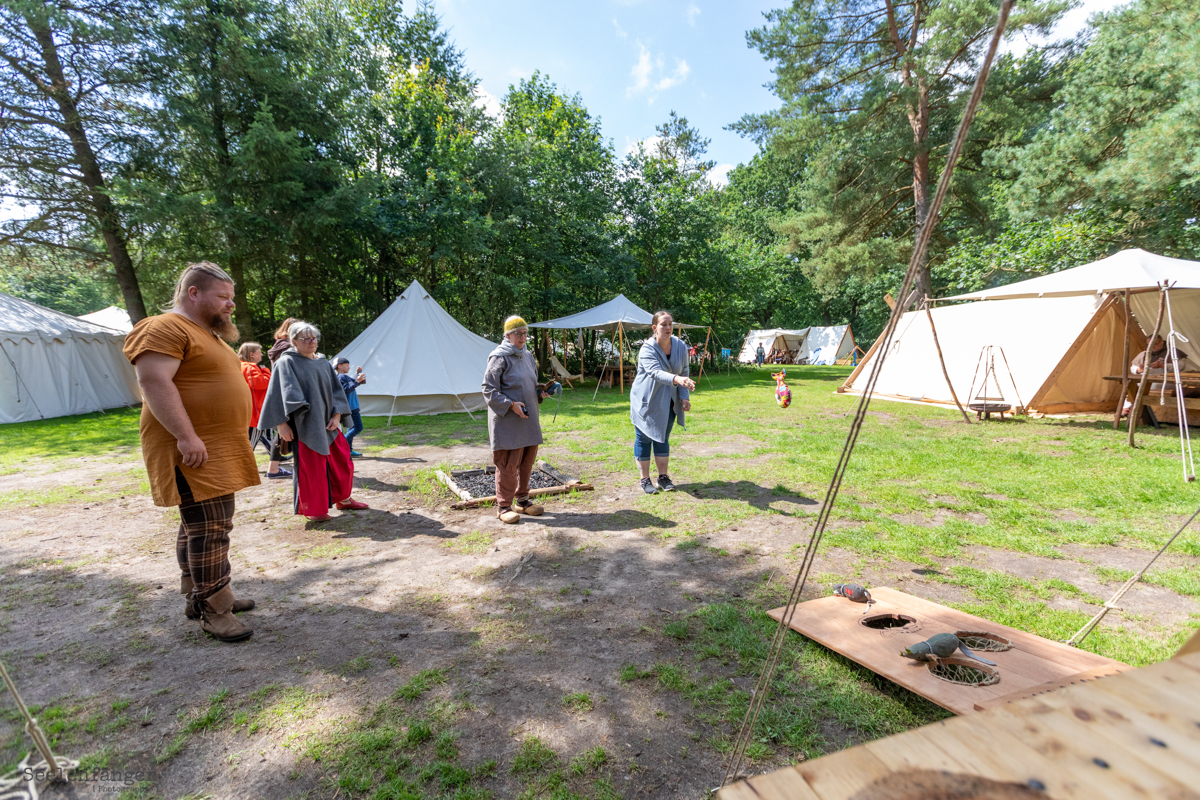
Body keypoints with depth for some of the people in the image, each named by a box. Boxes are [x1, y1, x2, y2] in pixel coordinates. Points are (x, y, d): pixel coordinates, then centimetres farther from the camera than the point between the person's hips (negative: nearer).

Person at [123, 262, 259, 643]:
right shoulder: (165, 329, -12)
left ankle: (201, 595, 28)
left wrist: (230, 443, 24)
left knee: (201, 525, 17)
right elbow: (154, 382, -23)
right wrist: (186, 437, -26)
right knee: (209, 528, -7)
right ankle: (213, 611, 2)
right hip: (194, 453, -10)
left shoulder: (209, 334, 20)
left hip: (219, 453, 10)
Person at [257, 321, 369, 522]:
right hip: (305, 426, -6)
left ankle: (343, 499, 28)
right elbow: (283, 394, -10)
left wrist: (337, 415, -2)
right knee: (310, 468, 0)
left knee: (342, 461, 11)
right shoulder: (286, 363, -5)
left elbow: (336, 390, 11)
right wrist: (281, 423, -16)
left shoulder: (323, 363, 12)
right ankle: (313, 509, 16)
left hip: (327, 424, 6)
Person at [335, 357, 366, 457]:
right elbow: (347, 389, -22)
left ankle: (349, 450, 15)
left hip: (353, 407, 10)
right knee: (358, 427, -12)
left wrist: (359, 373, 9)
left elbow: (362, 381, 23)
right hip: (350, 407, -10)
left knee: (352, 428, 12)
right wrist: (357, 381, -25)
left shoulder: (347, 377, 18)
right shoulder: (340, 377, -11)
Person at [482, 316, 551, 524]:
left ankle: (522, 500, 29)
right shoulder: (499, 358, -11)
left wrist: (540, 392, 3)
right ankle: (504, 506, 12)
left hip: (528, 419, 8)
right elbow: (489, 390, -12)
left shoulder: (528, 356, 13)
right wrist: (511, 405, -21)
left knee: (527, 460, 14)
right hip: (506, 421, -8)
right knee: (508, 464, -2)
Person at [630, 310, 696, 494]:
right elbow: (656, 372, -38)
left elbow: (684, 372, 5)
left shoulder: (680, 346, -5)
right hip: (646, 401, -4)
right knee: (644, 439, 3)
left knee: (663, 438, 14)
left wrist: (684, 397, -5)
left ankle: (663, 477, 25)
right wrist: (676, 379, -55)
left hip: (667, 402, 4)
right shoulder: (647, 350, -21)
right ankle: (645, 479, 16)